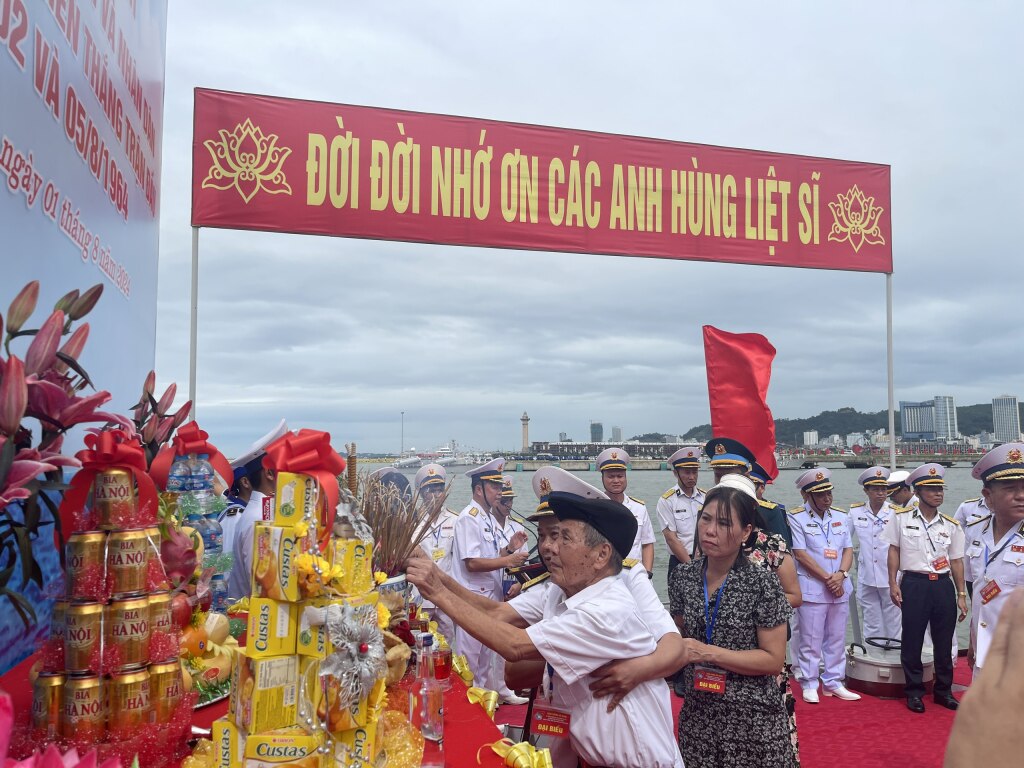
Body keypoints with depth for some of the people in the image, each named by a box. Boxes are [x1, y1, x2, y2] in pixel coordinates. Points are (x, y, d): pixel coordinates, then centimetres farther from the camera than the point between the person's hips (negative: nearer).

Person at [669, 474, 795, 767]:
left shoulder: (762, 582, -15)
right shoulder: (683, 576, -2)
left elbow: (773, 660, -14)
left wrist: (709, 653, -21)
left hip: (753, 718, -4)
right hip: (697, 714, 4)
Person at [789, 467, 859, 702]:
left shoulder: (841, 516, 11)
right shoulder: (796, 518, -6)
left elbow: (848, 549, 8)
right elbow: (801, 555, -10)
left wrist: (841, 575, -9)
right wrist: (828, 578, -12)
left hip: (840, 589, 5)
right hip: (811, 589, -5)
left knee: (837, 639, 12)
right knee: (810, 640, 1)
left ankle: (833, 682, 23)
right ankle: (809, 685, 12)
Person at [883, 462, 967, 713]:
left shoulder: (951, 525, 6)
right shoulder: (901, 518, -2)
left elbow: (956, 561, 10)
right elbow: (894, 551, 3)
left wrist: (961, 594, 9)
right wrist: (893, 584, -2)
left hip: (943, 585, 3)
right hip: (914, 584, -3)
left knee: (944, 641, 10)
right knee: (912, 641, 3)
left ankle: (943, 690, 26)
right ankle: (914, 691, 17)